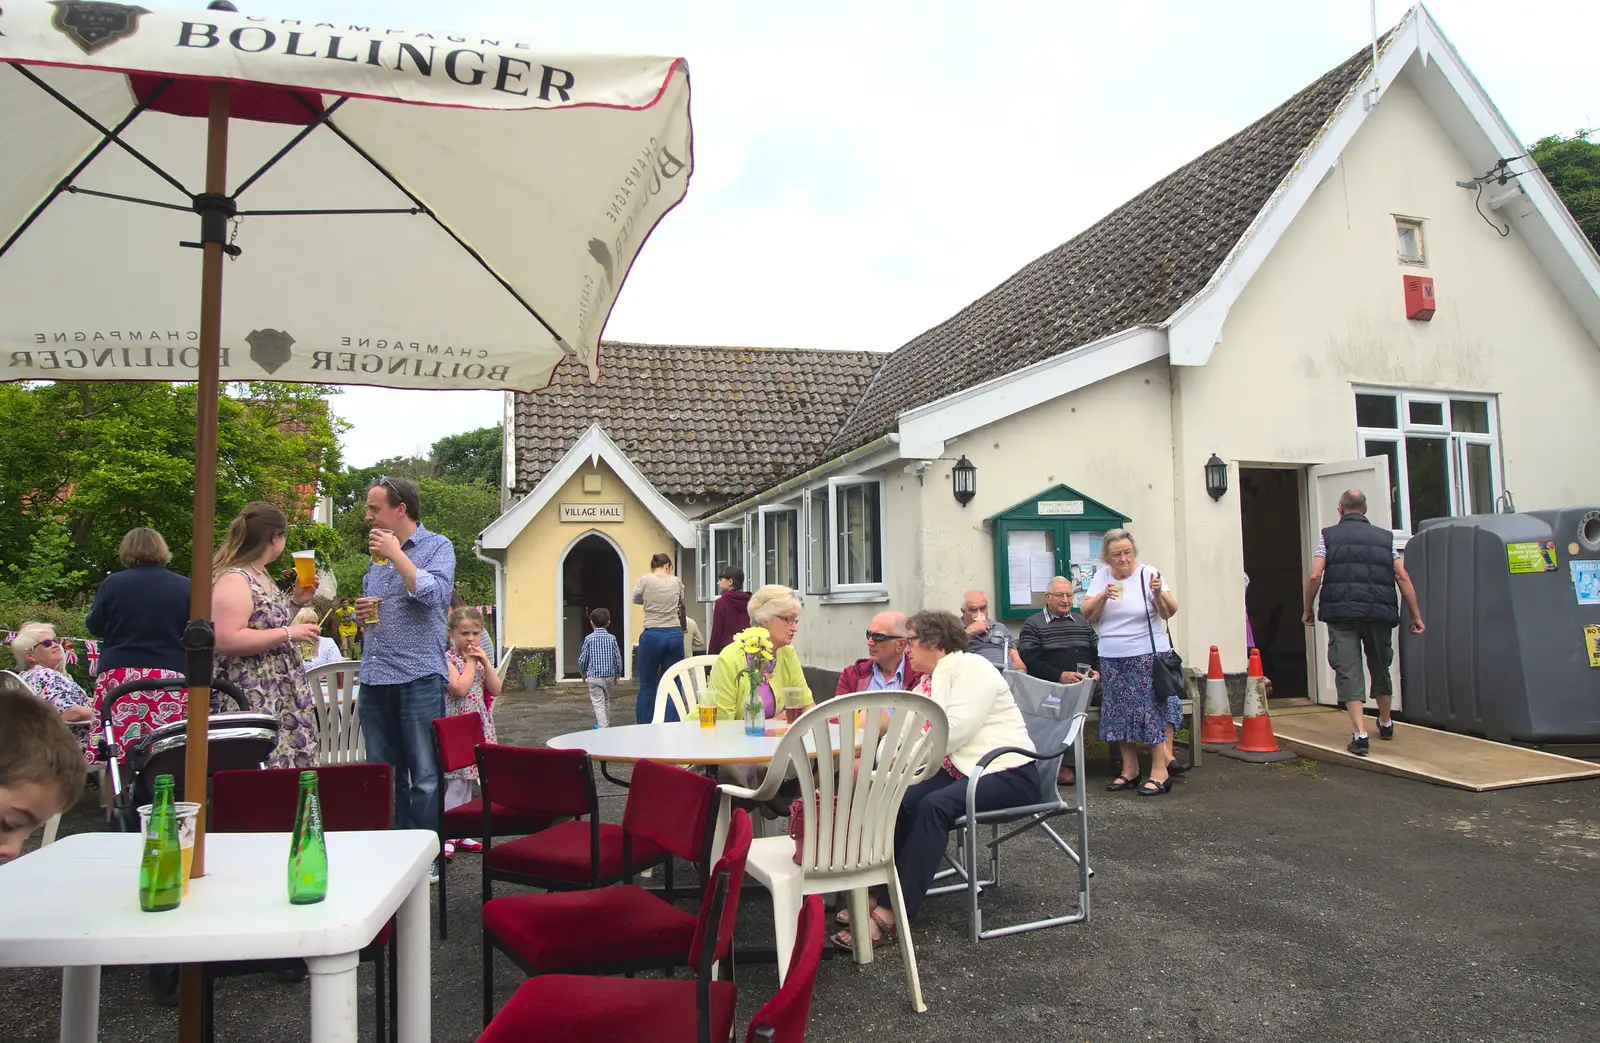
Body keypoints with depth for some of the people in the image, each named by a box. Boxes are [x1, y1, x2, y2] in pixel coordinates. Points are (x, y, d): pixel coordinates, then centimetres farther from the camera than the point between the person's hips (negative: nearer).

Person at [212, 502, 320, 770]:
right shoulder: (234, 580, -15)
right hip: (254, 704, -10)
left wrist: (294, 600, 13)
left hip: (280, 697, 10)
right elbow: (226, 640, -24)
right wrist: (288, 633, -20)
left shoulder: (261, 575, 14)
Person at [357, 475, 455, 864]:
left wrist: (396, 554, -14)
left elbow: (435, 593, -19)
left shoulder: (437, 546, -2)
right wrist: (361, 610, 5)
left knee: (425, 776, -1)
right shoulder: (376, 554, 18)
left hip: (418, 676, -7)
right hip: (374, 677, 7)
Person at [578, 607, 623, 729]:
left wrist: (583, 673, 13)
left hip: (594, 677, -3)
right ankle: (606, 724, 31)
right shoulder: (612, 639, -3)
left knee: (598, 703, -4)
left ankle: (603, 727, -16)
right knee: (606, 701, 20)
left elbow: (582, 659, -4)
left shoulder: (589, 639, -8)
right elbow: (618, 658, -1)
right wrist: (617, 675, 13)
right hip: (609, 676, 3)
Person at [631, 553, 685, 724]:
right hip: (675, 634, 2)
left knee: (647, 686, 7)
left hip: (652, 635, -2)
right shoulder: (676, 582, 4)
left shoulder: (645, 580, -3)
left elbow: (636, 599, 14)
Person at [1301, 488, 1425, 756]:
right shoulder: (1384, 537, 12)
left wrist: (1308, 609, 8)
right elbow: (1402, 577, 6)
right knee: (1380, 667, 21)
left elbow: (1315, 576, -3)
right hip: (1379, 612, 3)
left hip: (1341, 612, -3)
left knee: (1349, 671, -3)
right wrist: (1416, 615, 10)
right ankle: (1386, 724, 40)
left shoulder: (1328, 536, 6)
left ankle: (1360, 734, -13)